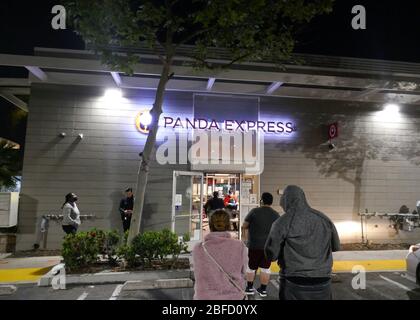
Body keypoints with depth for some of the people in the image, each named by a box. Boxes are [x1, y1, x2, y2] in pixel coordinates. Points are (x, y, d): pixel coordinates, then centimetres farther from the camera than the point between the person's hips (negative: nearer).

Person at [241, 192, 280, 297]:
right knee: (265, 268, 11)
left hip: (255, 245, -2)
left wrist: (244, 236, 16)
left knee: (251, 266, 13)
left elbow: (244, 226, -2)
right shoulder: (276, 215, 2)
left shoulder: (254, 212, -8)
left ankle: (249, 288, 19)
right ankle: (263, 289, 16)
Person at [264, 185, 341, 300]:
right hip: (322, 282, 4)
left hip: (294, 284, -3)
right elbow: (336, 246, 14)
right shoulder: (323, 219, 1)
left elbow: (271, 254, -7)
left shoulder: (283, 222, -11)